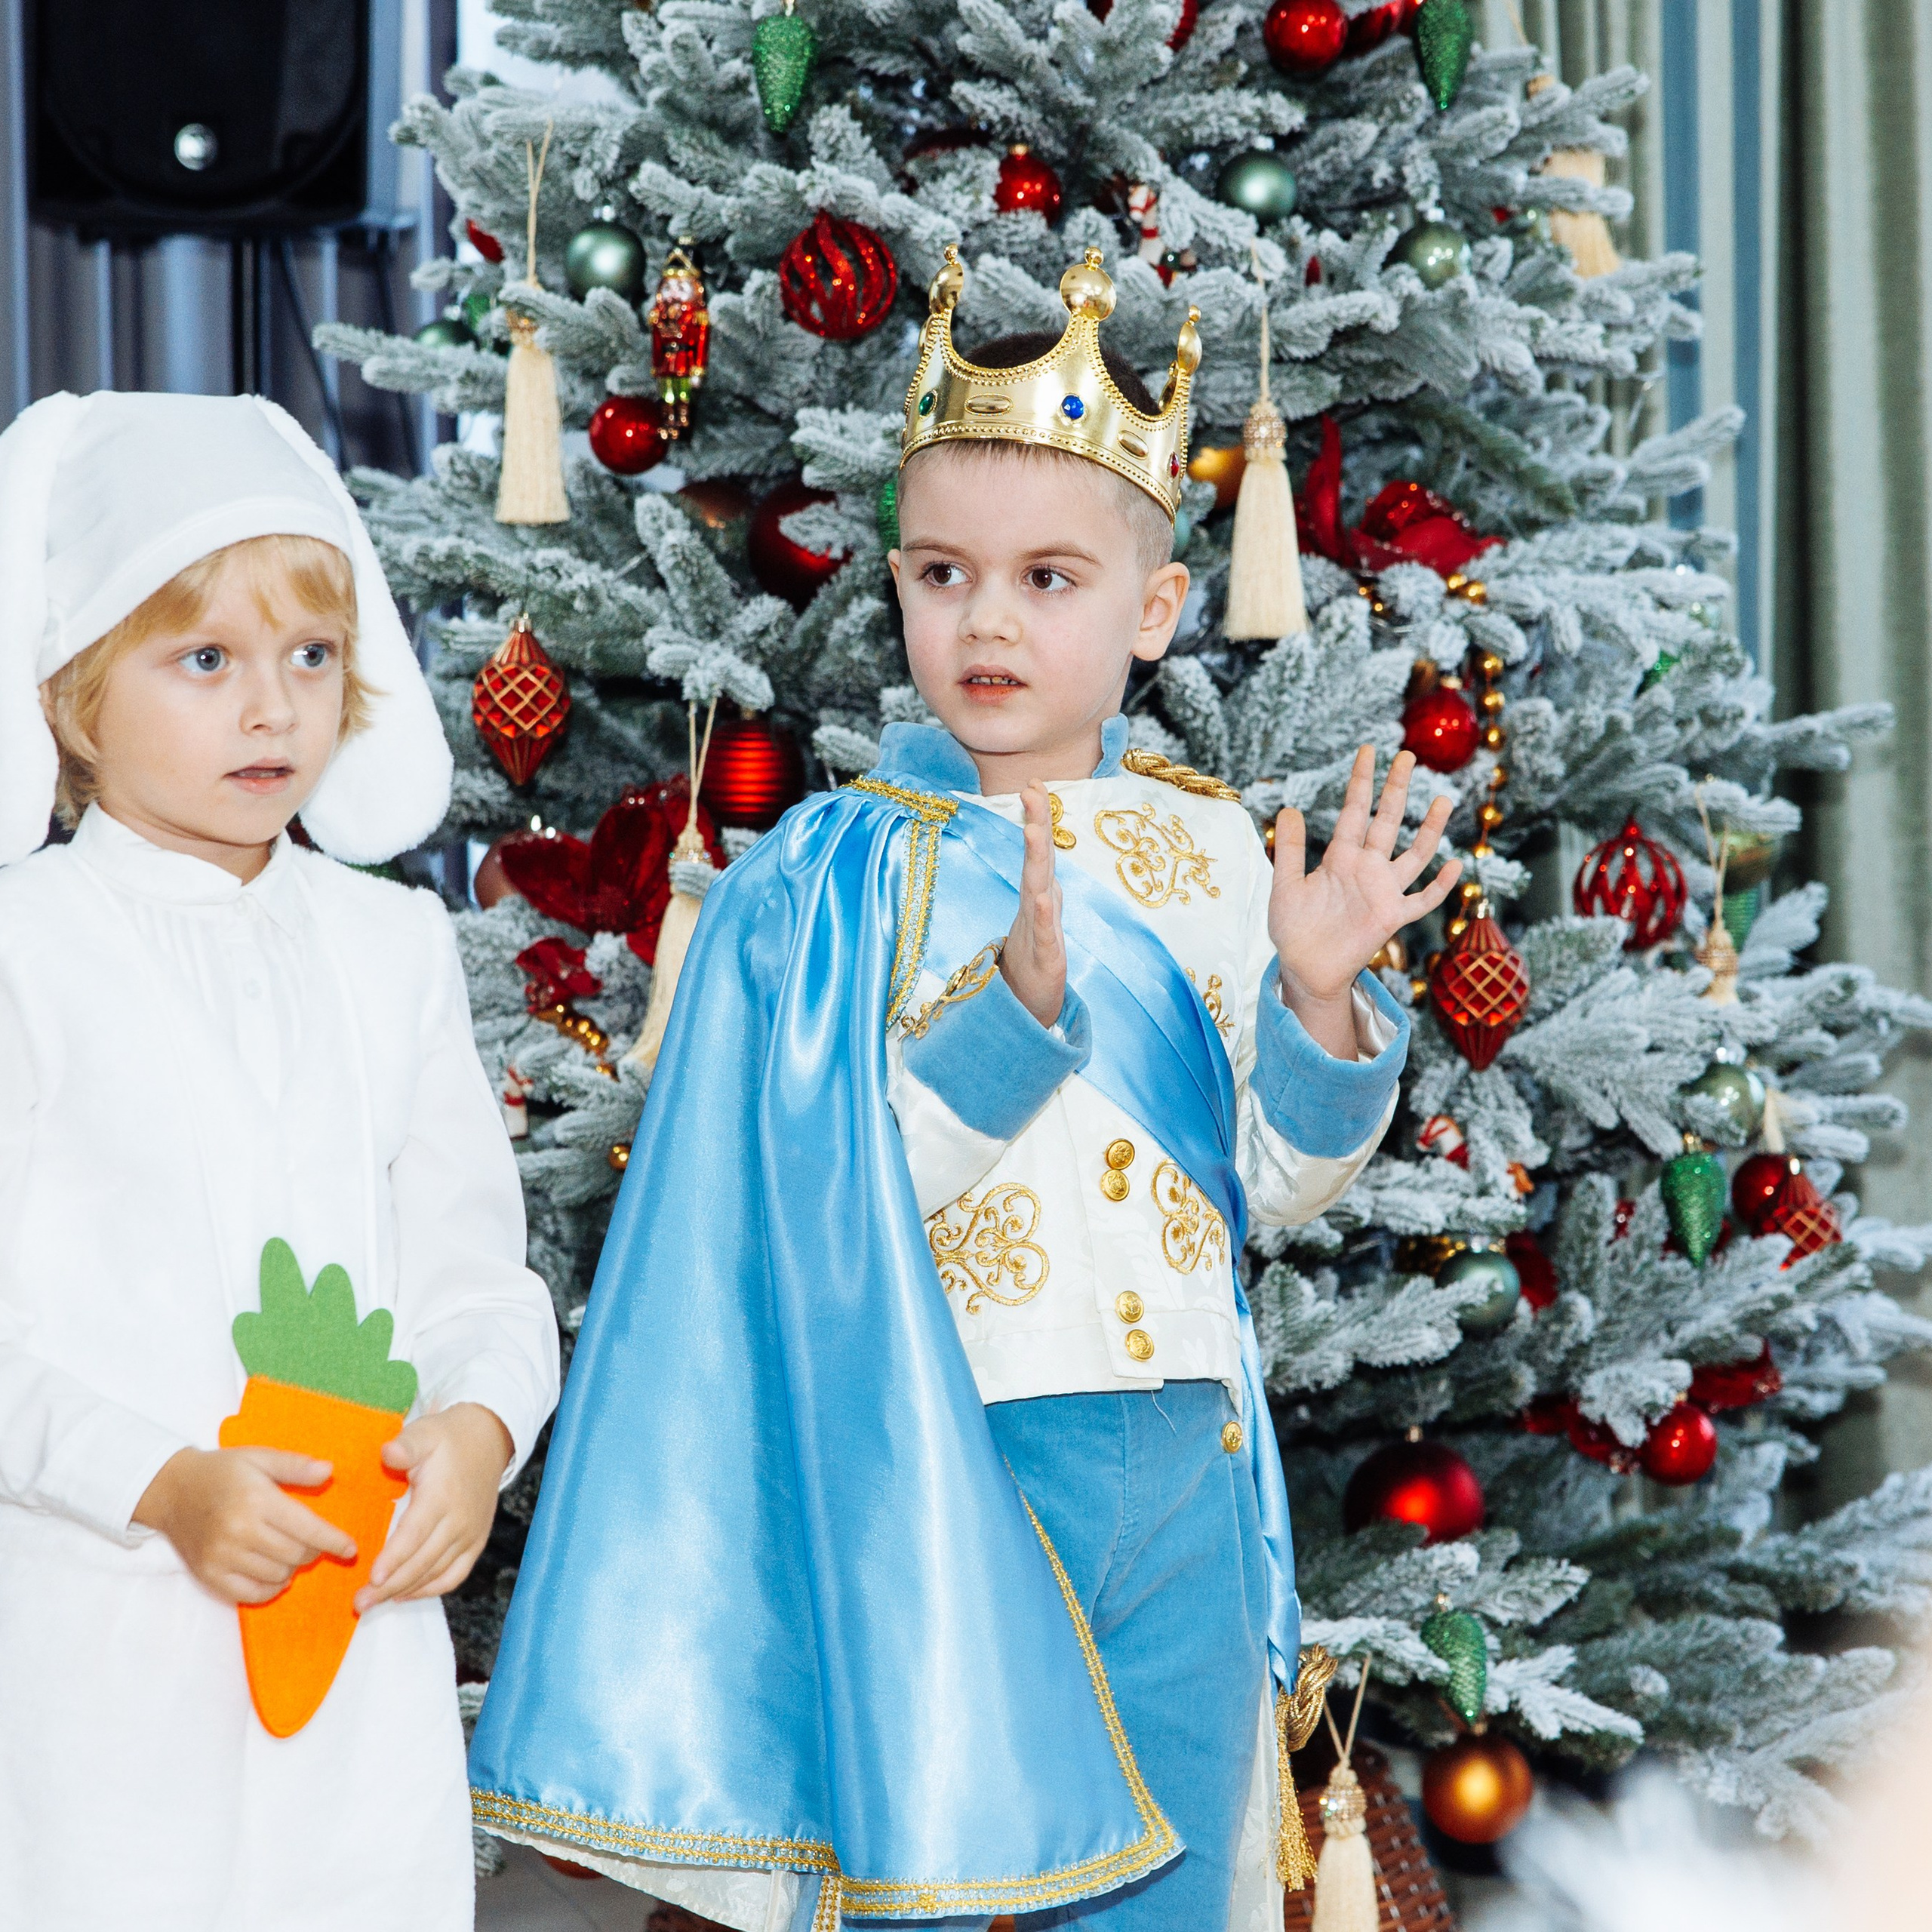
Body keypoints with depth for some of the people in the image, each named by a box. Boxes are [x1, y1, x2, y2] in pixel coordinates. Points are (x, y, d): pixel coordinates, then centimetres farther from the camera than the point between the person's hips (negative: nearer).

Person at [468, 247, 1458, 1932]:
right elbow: (828, 1190, -15)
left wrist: (1318, 999, -13)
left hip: (1183, 1461, 3)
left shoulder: (1208, 846, 4)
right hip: (940, 1466, -3)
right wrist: (1015, 1006, -27)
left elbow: (1269, 1178, 5)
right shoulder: (839, 874, -5)